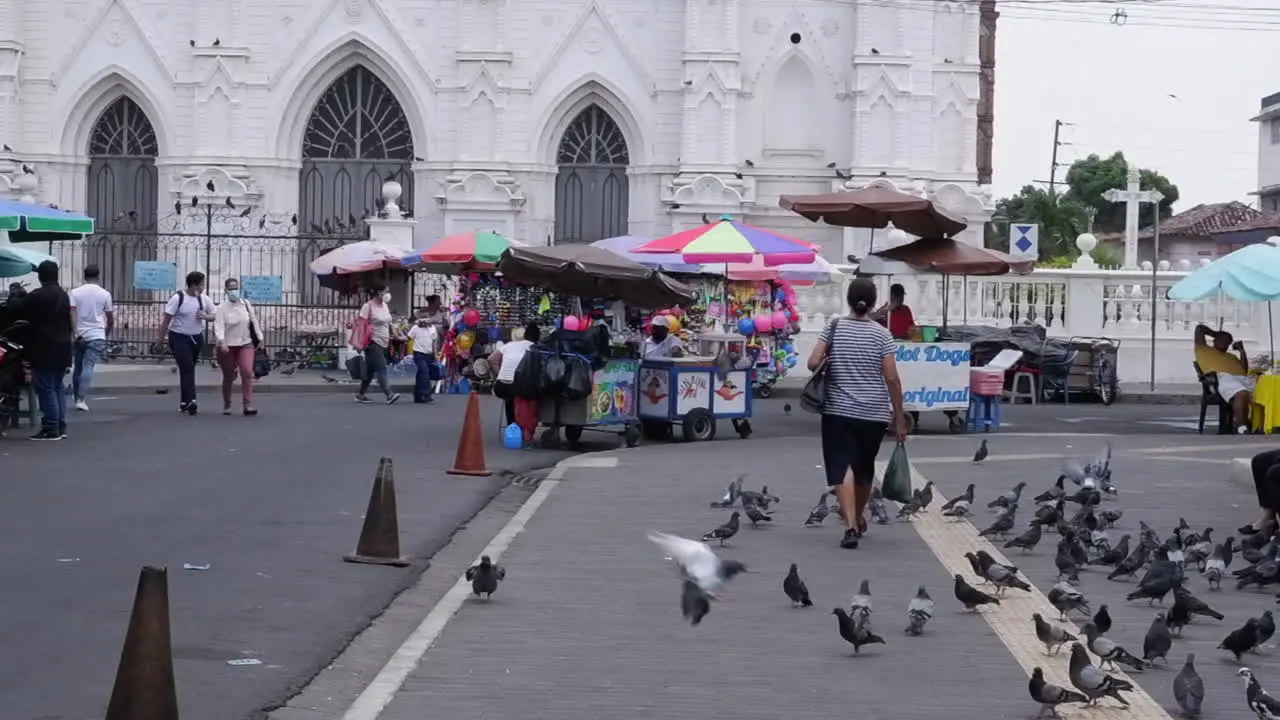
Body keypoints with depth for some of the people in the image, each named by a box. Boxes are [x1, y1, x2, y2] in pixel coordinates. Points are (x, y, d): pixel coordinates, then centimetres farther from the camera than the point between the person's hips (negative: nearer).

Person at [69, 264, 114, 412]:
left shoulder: (75, 292, 1)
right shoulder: (104, 294, 0)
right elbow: (110, 318, 7)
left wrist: (75, 333, -7)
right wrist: (108, 332, 25)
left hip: (79, 335, 2)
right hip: (96, 335, -2)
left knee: (77, 366, 16)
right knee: (88, 366, -8)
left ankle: (76, 397, 26)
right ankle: (81, 399, -19)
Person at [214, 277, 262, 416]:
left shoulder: (246, 304, 7)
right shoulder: (221, 309, -6)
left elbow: (254, 322, 14)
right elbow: (219, 326, -19)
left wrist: (259, 339, 14)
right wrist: (221, 341, -34)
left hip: (246, 344, 2)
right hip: (228, 346, -2)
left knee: (247, 372, -16)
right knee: (228, 377, 7)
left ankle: (247, 405, -17)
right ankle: (226, 406, 23)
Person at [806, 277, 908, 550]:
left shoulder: (833, 327, -2)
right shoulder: (881, 334, -4)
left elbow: (813, 363, -9)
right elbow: (892, 378, -7)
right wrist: (899, 416, 0)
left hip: (838, 410, -1)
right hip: (874, 413, 1)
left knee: (842, 467, -6)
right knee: (864, 468, 19)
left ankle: (851, 525, -22)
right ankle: (859, 518, 38)